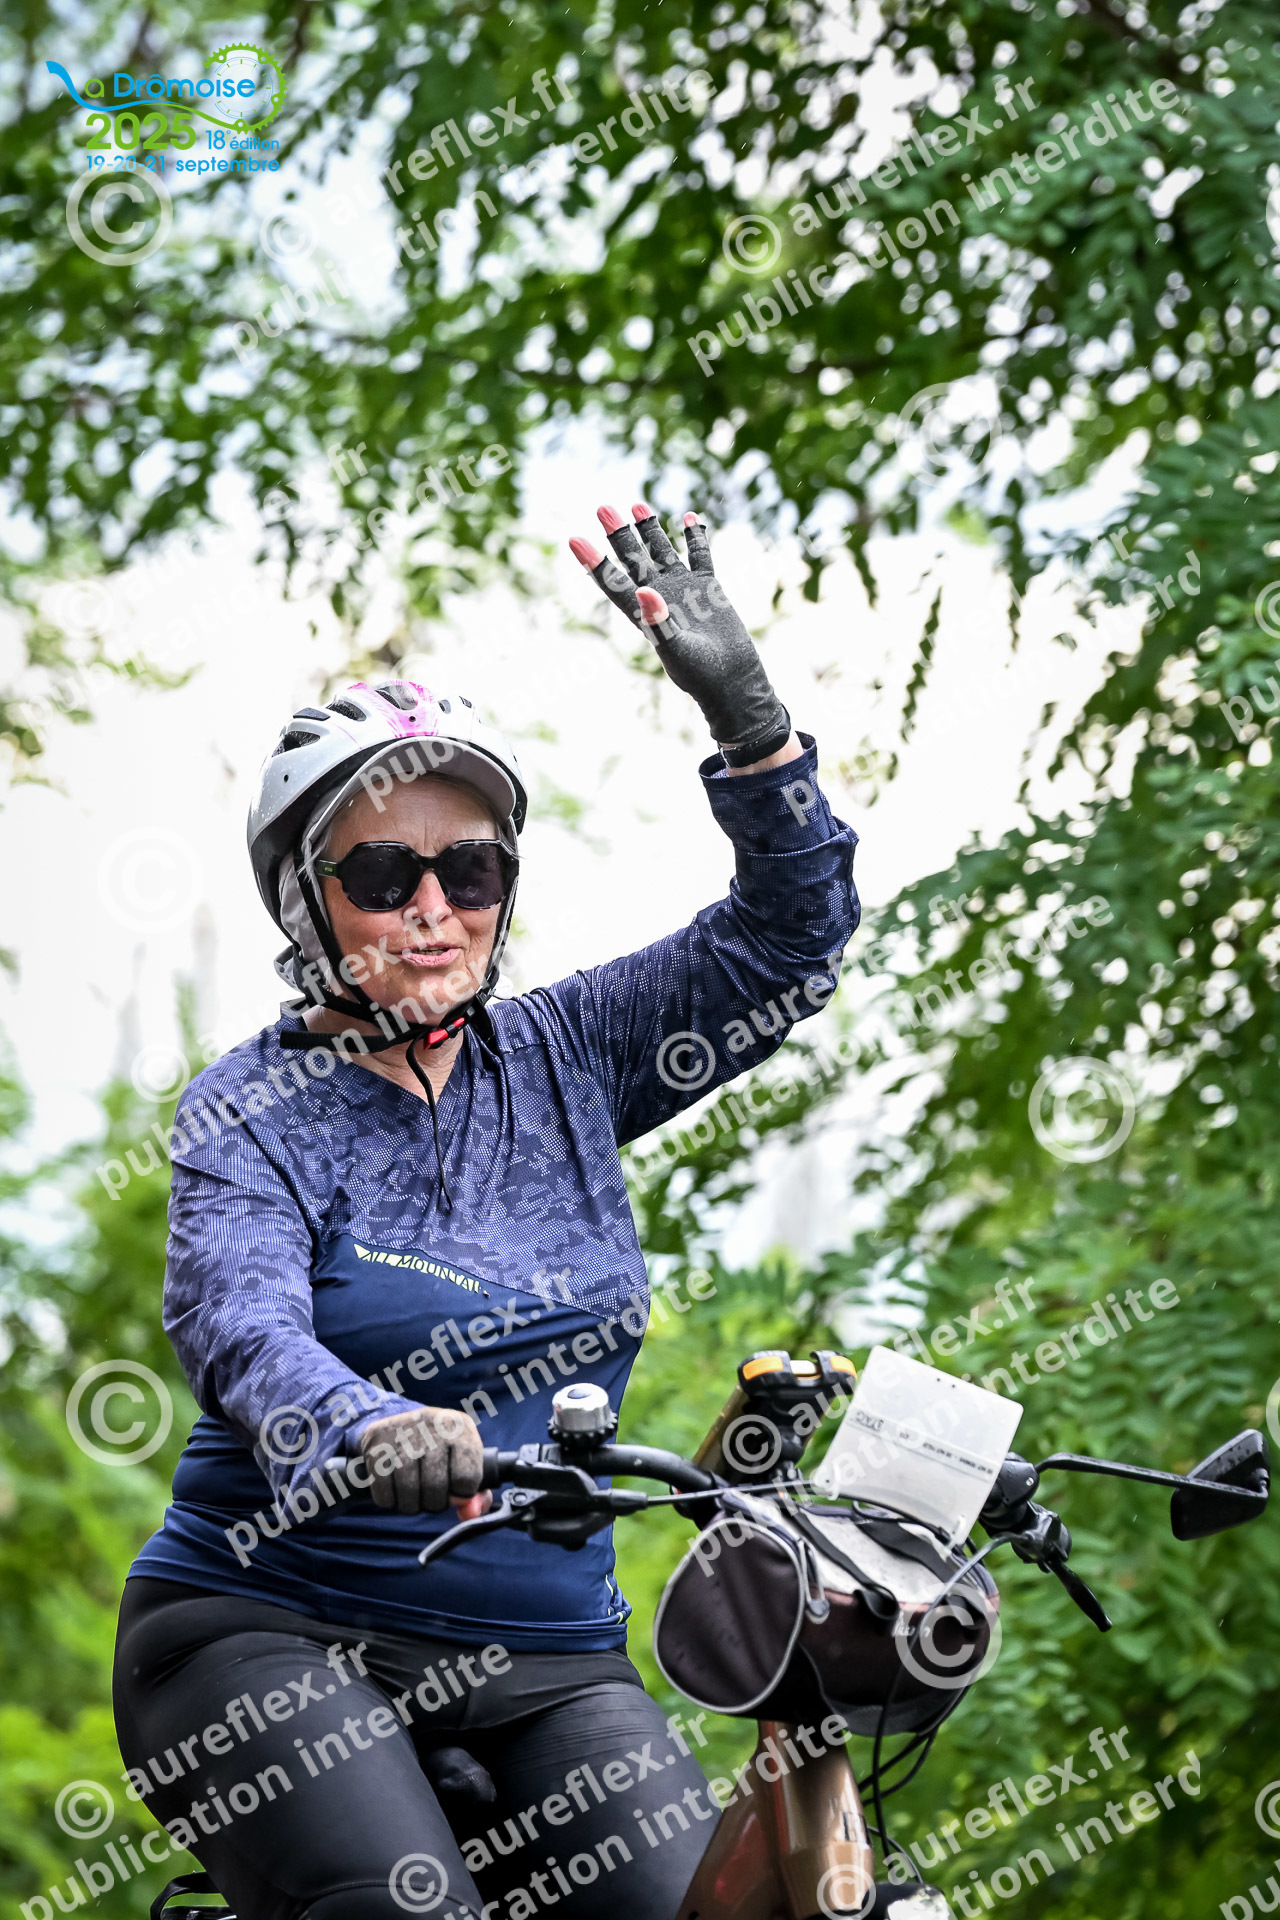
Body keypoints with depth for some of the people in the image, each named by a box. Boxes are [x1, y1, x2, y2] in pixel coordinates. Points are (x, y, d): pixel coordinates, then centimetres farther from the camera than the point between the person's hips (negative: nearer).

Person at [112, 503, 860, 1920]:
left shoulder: (559, 1059, 9)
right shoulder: (253, 1112, -4)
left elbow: (788, 938, 3)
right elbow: (240, 1325, -23)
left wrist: (741, 706, -14)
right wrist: (373, 1426, -46)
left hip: (541, 1663, 4)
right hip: (268, 1632, -4)